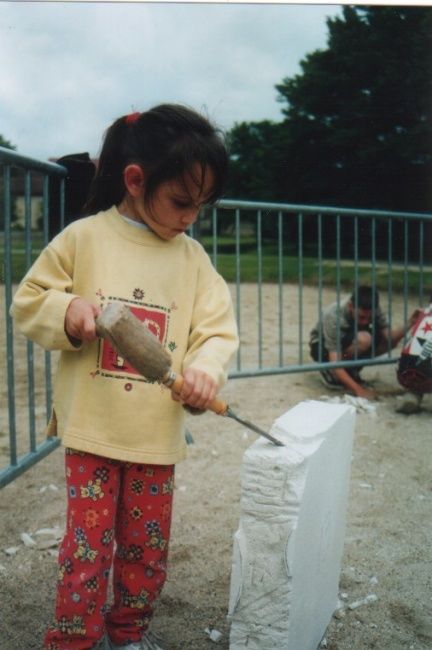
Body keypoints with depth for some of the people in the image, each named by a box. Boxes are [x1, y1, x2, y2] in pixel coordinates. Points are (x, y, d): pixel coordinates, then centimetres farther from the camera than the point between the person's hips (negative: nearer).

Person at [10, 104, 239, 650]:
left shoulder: (193, 258, 2)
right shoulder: (83, 239, -6)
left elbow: (218, 329, 0)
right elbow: (29, 302, -1)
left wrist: (206, 368, -20)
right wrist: (67, 311, -21)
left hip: (158, 435, 3)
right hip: (91, 429, -2)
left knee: (147, 545, 15)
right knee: (87, 544, 4)